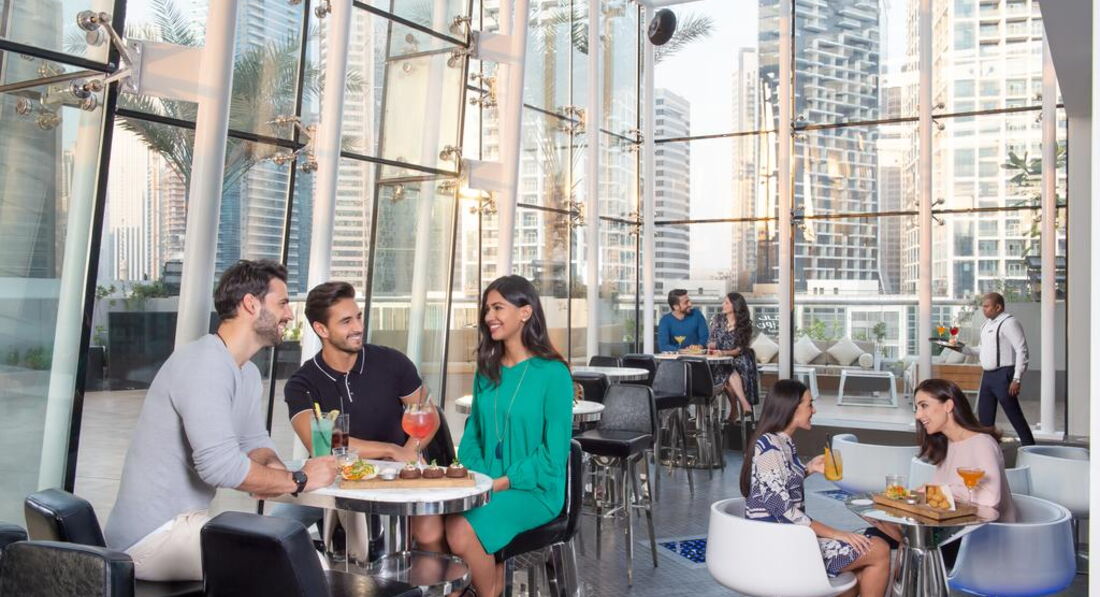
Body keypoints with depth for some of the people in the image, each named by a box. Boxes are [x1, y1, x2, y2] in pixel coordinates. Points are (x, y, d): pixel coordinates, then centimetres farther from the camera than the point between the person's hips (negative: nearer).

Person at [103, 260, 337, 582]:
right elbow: (219, 464, -30)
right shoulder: (205, 364, -22)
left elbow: (255, 441, 15)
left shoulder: (248, 373, 9)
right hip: (153, 536, -9)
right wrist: (298, 479, -19)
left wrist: (274, 470, -8)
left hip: (183, 520, 9)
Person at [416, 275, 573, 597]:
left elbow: (553, 454, -10)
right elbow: (473, 433, 14)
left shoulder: (553, 374, -8)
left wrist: (500, 483, -16)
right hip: (484, 486, 5)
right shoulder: (486, 371, 11)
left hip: (534, 489, -5)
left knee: (461, 531, -28)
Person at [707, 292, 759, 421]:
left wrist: (724, 353, -23)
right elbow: (712, 340, 8)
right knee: (729, 372, -32)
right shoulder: (718, 319, 7)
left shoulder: (744, 324, 1)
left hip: (737, 358, -1)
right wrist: (711, 346, -16)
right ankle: (745, 404, -34)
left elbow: (740, 348, -6)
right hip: (720, 361, 1)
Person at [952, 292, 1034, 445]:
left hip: (1003, 375, -9)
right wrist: (962, 348, 7)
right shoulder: (987, 325, 16)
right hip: (987, 375, 9)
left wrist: (1016, 379, -21)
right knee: (984, 417, 14)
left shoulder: (1009, 323, -11)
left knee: (1015, 416, -3)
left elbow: (1022, 351, -17)